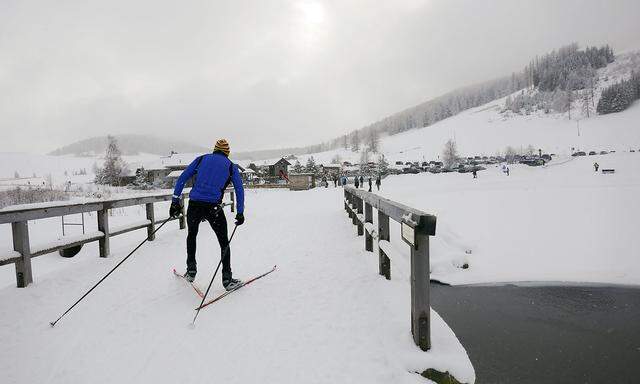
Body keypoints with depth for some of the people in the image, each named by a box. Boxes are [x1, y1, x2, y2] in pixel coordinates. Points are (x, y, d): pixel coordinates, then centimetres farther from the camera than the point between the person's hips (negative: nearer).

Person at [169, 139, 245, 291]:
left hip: (194, 204, 2)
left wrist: (175, 201, 10)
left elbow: (182, 178, 10)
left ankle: (191, 271, 30)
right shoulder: (231, 166, 13)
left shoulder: (201, 159, 16)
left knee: (191, 235, 27)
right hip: (214, 207, -2)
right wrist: (240, 213, 10)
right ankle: (227, 279, 11)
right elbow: (239, 190, 7)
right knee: (224, 242, 11)